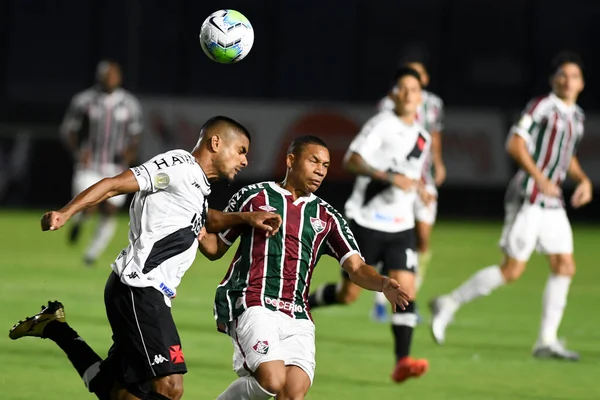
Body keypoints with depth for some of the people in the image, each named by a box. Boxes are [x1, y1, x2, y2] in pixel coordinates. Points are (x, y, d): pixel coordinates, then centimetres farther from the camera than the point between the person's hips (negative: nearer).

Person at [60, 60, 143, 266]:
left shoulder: (130, 104, 0)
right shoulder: (83, 101, -5)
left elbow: (135, 135, 10)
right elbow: (67, 130, 5)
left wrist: (130, 152, -11)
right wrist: (77, 151, -13)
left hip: (116, 168, 2)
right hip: (89, 166, -2)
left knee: (109, 216, 3)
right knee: (86, 208, -20)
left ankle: (92, 254, 25)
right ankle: (78, 221, 18)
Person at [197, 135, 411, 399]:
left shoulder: (327, 218, 18)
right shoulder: (253, 197, 10)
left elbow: (356, 268, 8)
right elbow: (215, 248, 16)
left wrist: (383, 284, -14)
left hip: (297, 318, 4)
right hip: (252, 305, -4)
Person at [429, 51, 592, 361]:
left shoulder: (576, 116, 16)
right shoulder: (542, 106, -10)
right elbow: (515, 144, -18)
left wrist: (583, 180, 11)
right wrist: (539, 178, -26)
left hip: (552, 203, 8)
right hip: (527, 198, -8)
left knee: (564, 267, 0)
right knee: (512, 269, -10)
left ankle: (547, 340, 4)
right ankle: (449, 305, 3)